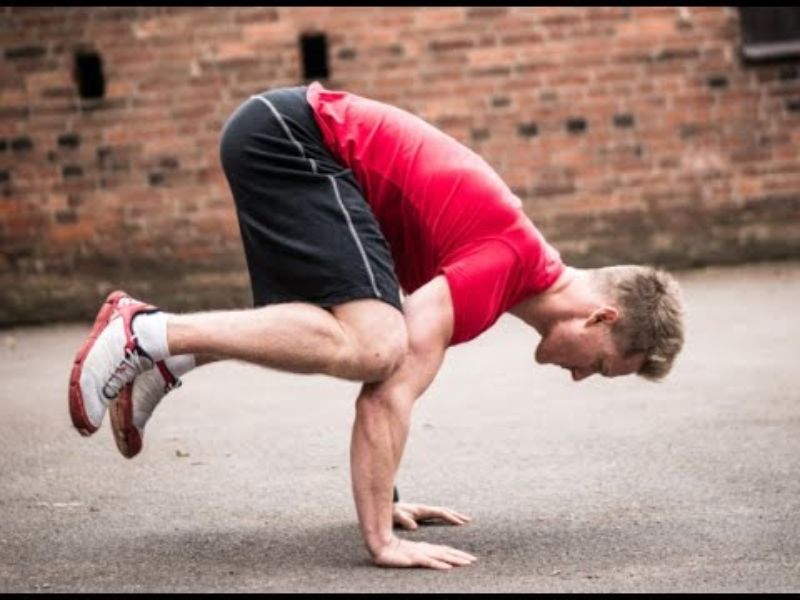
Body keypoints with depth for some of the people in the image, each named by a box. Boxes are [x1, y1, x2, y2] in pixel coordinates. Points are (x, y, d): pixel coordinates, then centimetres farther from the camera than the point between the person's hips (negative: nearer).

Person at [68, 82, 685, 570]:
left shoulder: (509, 261, 12)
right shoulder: (504, 265, -17)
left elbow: (393, 375, 19)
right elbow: (392, 390, -24)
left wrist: (382, 499, 21)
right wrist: (381, 538, -22)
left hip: (291, 136, 10)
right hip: (290, 135, -10)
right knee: (370, 346, -23)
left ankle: (164, 353, 15)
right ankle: (151, 332, -18)